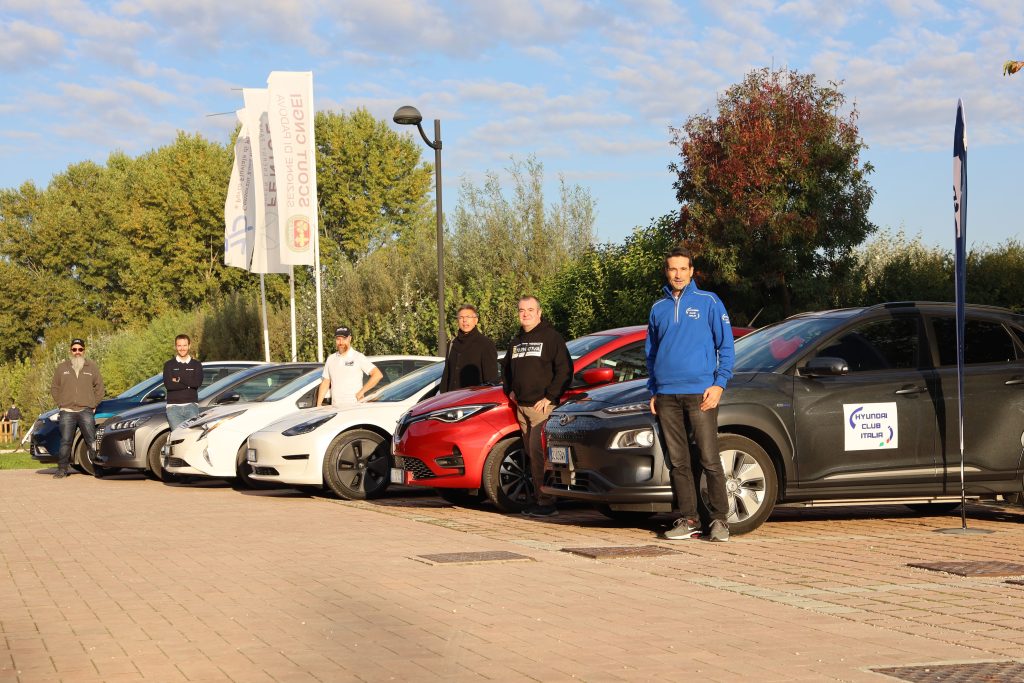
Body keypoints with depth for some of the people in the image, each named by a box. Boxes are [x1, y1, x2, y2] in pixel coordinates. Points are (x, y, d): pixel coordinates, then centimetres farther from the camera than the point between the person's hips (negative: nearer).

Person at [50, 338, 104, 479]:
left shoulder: (92, 367, 10)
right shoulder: (62, 368, 12)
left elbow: (99, 388, 12)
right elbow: (54, 388, 15)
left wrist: (93, 405, 4)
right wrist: (61, 404, 5)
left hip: (86, 411, -1)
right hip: (67, 412, 1)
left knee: (92, 441, -5)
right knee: (65, 441, -2)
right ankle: (62, 469, 4)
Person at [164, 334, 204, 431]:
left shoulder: (196, 365, 13)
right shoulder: (169, 365, 12)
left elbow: (197, 383, -5)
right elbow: (168, 385, -5)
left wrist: (178, 379, -5)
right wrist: (188, 384, -6)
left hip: (191, 406, 0)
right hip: (174, 406, 0)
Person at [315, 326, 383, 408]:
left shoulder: (359, 357, 0)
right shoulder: (331, 359, 16)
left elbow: (378, 375, -8)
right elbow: (325, 383, 19)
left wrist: (361, 392, -10)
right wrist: (319, 404, 10)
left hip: (354, 408, -4)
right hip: (335, 408, 4)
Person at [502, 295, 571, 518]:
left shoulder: (551, 337, -4)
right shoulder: (516, 341, 19)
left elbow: (565, 369, -10)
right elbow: (507, 367, 34)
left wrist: (549, 397, -14)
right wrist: (509, 390, 17)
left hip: (542, 406, -7)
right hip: (522, 406, 8)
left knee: (538, 452, -15)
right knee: (531, 454, 8)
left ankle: (546, 502, -14)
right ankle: (537, 499, 12)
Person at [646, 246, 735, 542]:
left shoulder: (708, 302, 3)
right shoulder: (658, 308, 15)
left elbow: (726, 346, 1)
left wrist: (719, 383, -9)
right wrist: (653, 391, 12)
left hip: (700, 394, -4)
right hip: (667, 395, 4)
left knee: (710, 459, -5)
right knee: (678, 461, 5)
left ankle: (719, 520, 1)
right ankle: (688, 520, 10)